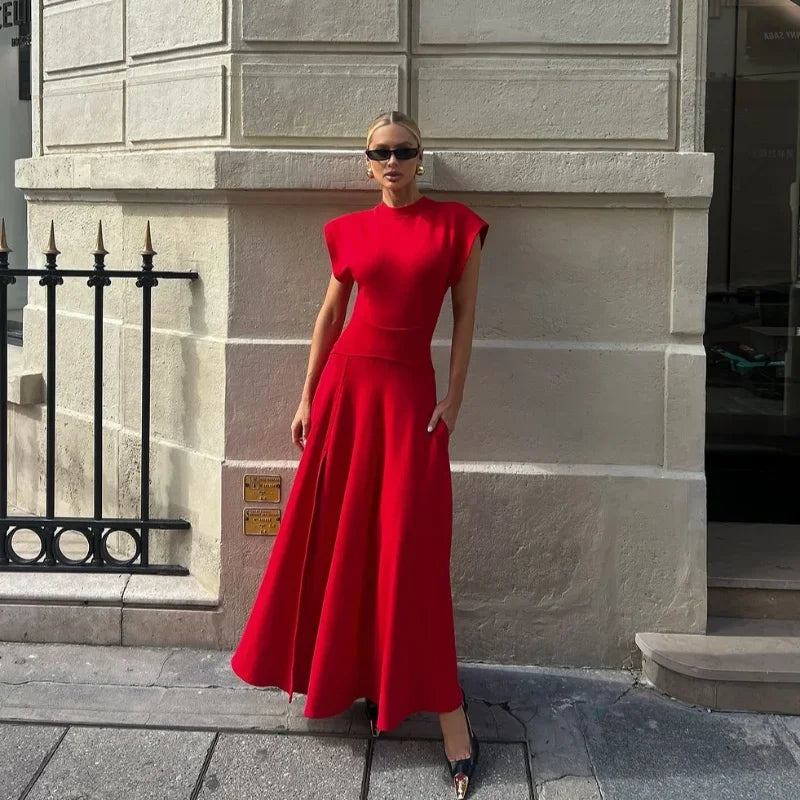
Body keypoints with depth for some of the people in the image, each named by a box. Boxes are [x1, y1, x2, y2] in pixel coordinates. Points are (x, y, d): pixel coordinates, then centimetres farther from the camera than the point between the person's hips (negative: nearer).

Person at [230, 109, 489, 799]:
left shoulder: (455, 225, 0)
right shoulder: (351, 231, 8)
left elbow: (465, 316, 1)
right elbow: (330, 314, 13)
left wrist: (453, 399, -5)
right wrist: (308, 396, 10)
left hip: (409, 388, -3)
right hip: (346, 382, 4)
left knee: (410, 548, -8)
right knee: (335, 534, 9)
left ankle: (449, 712, -1)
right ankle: (347, 671, 28)